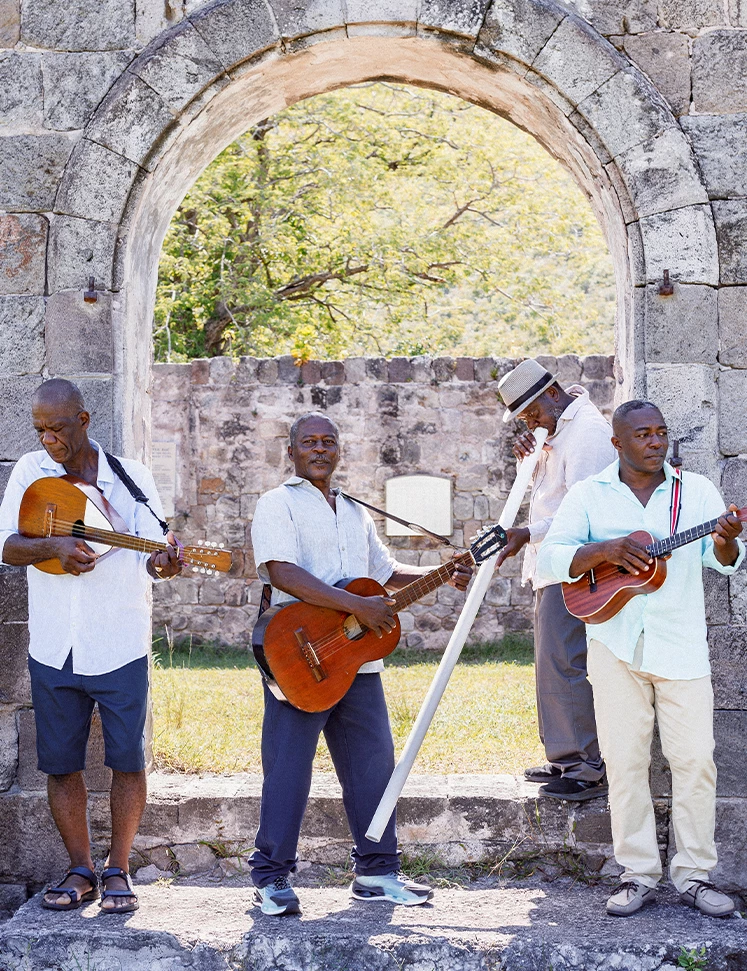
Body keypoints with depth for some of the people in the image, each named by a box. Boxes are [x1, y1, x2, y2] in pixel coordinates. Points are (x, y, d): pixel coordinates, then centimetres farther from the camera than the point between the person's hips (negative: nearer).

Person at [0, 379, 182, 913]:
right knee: (60, 762, 7)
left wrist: (162, 563, -34)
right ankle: (81, 870, 21)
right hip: (53, 645, 2)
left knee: (128, 758, 1)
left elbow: (151, 552, -10)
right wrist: (55, 545, -25)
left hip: (119, 643, -2)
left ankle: (118, 871, 15)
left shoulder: (131, 477, -2)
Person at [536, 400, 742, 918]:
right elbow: (549, 559, -3)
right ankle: (639, 875, 12)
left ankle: (694, 874, 10)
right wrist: (604, 550, -19)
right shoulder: (590, 494, 5)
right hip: (616, 646, 0)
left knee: (695, 759, -2)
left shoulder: (696, 490, 6)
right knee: (625, 762, 2)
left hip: (681, 646, 0)